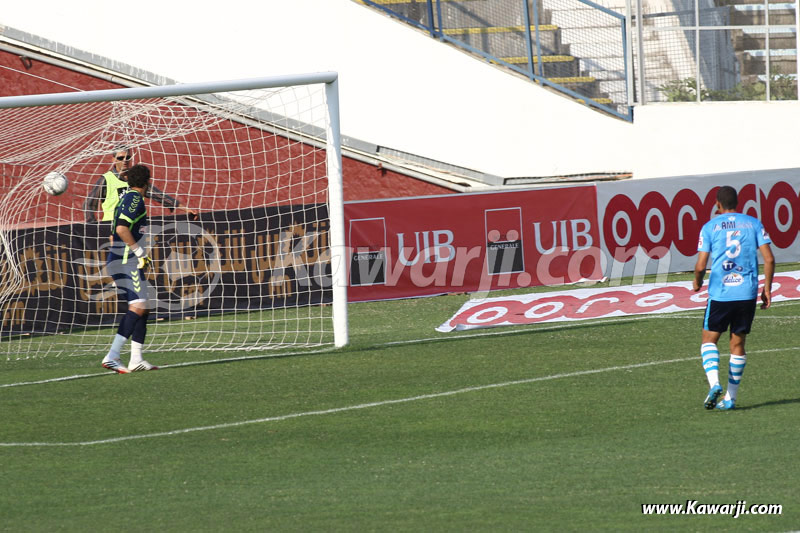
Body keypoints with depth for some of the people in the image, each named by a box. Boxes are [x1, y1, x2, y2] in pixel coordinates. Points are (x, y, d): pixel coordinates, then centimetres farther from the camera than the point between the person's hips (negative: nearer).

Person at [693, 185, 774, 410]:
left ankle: (714, 383, -14)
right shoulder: (753, 224, 6)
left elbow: (700, 266, -5)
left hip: (720, 293, -2)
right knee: (738, 343, 11)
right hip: (747, 293, 2)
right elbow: (769, 259, -1)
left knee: (709, 339, 10)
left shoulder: (710, 227, 0)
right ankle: (730, 398, 12)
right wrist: (767, 288, 8)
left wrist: (698, 282, 16)